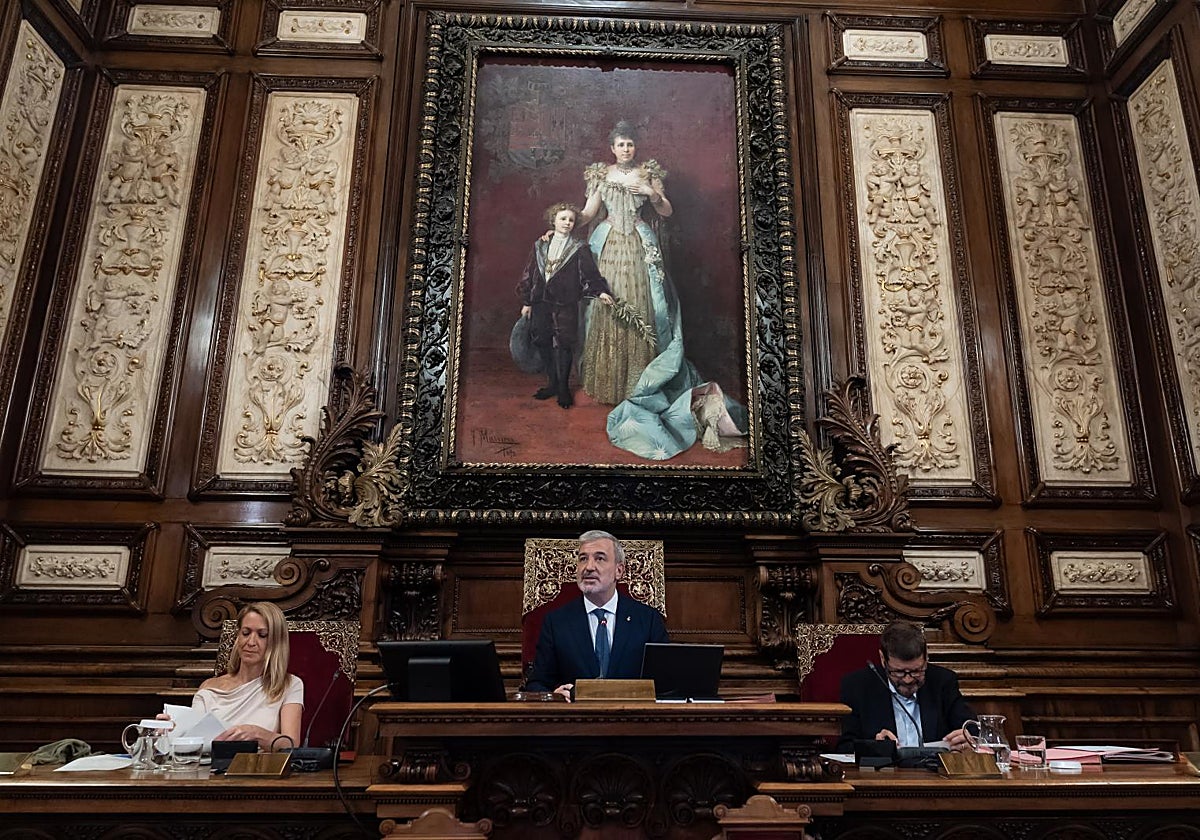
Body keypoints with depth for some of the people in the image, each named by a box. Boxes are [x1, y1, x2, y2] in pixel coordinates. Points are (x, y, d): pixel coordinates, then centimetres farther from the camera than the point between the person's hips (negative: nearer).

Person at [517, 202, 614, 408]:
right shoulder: (541, 245, 11)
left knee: (564, 345, -3)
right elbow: (529, 273, 12)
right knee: (543, 343, 6)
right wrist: (526, 301, 9)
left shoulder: (579, 248, 1)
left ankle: (563, 387, 10)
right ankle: (553, 383, 21)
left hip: (566, 305, -4)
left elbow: (590, 274, -4)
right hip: (541, 303, 4)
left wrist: (600, 291, -21)